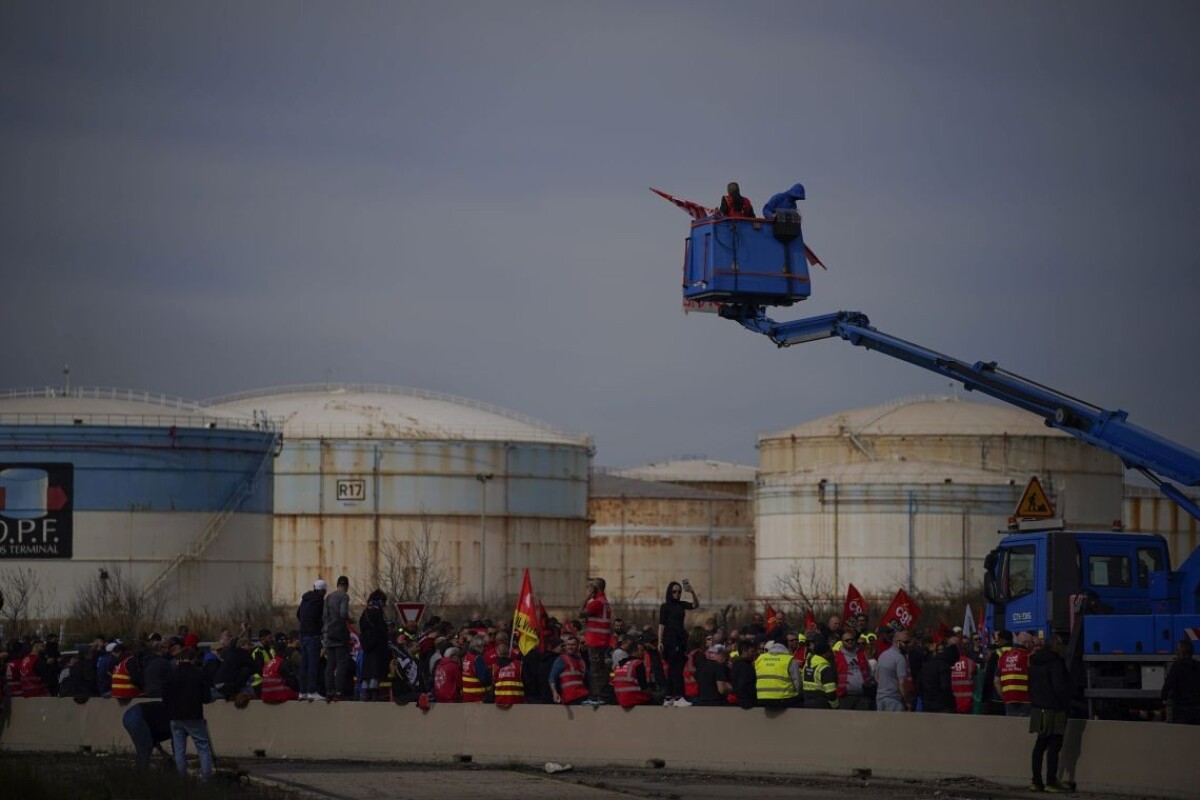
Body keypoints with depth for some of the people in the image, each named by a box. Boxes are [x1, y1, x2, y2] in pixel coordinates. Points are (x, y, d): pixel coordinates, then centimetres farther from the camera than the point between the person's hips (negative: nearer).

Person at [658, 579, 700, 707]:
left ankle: (669, 697, 13)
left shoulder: (681, 604, 12)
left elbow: (696, 606, 0)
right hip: (670, 638, -6)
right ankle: (678, 697, -19)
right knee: (677, 668, -13)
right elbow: (661, 624, -6)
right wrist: (660, 642, -13)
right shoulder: (665, 606, -3)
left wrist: (692, 592, -14)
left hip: (681, 638, 6)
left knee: (673, 669, 9)